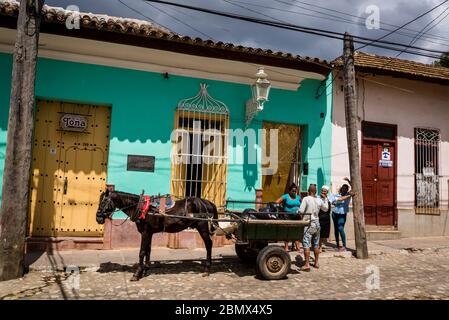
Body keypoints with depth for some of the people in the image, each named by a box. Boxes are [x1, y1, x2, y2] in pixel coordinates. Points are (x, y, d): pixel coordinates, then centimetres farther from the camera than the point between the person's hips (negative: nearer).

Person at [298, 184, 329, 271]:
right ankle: (316, 262, 27)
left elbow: (301, 211, -16)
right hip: (317, 223, 6)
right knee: (316, 244, 16)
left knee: (306, 244, -5)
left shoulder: (306, 199, -14)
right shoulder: (319, 200, 3)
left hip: (308, 224, -6)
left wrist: (298, 212, 6)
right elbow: (325, 209, 20)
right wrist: (325, 199, 27)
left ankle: (307, 264, -9)